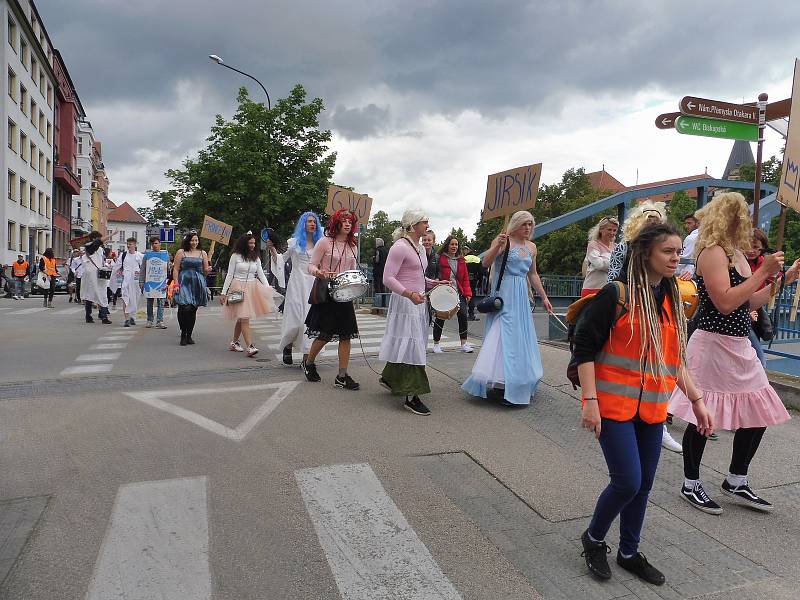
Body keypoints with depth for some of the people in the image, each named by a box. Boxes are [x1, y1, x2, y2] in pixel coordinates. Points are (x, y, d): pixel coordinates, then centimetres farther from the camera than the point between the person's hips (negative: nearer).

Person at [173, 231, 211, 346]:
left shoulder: (202, 253, 11)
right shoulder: (181, 252, 4)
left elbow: (205, 271, 13)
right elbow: (175, 269, 2)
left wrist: (208, 270, -10)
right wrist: (176, 283, -8)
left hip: (197, 284, 3)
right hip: (184, 283, -3)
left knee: (193, 310, 7)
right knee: (185, 308, -15)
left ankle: (189, 335, 17)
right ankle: (183, 335, -2)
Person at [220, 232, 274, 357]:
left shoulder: (256, 258, 12)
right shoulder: (235, 256, 0)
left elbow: (261, 274, 8)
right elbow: (229, 275, 2)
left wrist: (268, 289, -7)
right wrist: (223, 293, -1)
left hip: (252, 288, 4)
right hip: (238, 288, -4)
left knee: (241, 318, 8)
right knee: (244, 318, -11)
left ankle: (234, 343, 24)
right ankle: (250, 347, -19)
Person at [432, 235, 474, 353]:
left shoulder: (461, 260, 12)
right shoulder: (440, 259, -2)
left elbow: (465, 278, 12)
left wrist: (467, 293, 4)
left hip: (458, 293, 4)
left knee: (463, 315, -7)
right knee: (440, 317, 1)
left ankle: (464, 344, 3)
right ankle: (436, 344, 17)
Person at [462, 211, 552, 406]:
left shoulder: (531, 247, 14)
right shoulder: (504, 241, -6)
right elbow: (485, 263, -15)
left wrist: (543, 297, 20)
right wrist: (497, 245, -30)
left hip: (521, 297, 7)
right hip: (504, 295, -7)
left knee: (520, 336, 10)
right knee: (504, 335, -11)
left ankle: (518, 383, 21)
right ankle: (499, 384, -8)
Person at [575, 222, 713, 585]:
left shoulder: (672, 299, 10)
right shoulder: (616, 293, -12)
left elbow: (674, 357, 18)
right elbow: (584, 345, -13)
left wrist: (696, 401, 15)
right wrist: (590, 400, -18)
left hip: (652, 407, 7)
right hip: (615, 404, -7)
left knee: (643, 485, 12)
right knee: (627, 482, -7)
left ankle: (629, 552, 32)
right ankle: (593, 539, 21)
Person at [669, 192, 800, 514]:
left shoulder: (736, 253, 15)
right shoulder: (713, 252, -13)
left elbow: (749, 303, 19)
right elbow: (725, 302, -23)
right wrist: (763, 273, -17)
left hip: (739, 345, 9)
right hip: (713, 344, -9)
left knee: (759, 413, 13)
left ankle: (736, 482, 29)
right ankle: (691, 485, 18)